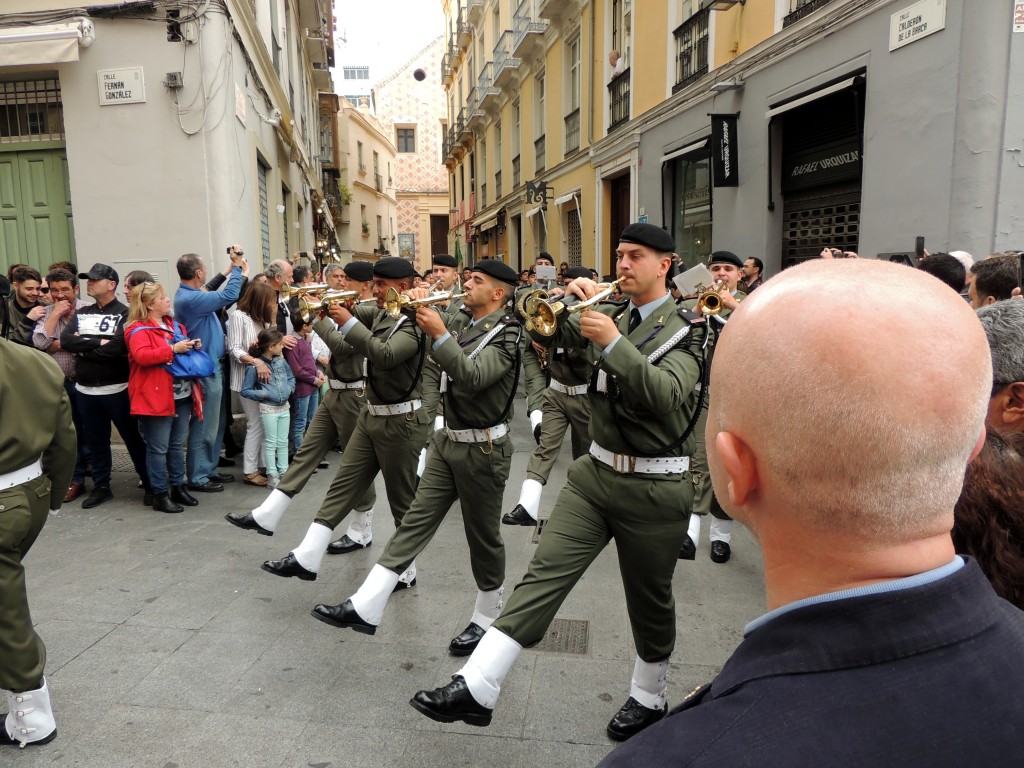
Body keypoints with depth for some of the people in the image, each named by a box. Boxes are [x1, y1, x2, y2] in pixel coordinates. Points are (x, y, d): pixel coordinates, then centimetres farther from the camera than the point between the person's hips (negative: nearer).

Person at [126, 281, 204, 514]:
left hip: (182, 395, 8)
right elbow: (141, 356, -25)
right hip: (157, 397, -8)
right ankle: (160, 495, 8)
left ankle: (178, 487, 25)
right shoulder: (138, 329, -9)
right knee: (158, 448, -1)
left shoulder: (174, 324, 16)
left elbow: (183, 351, 31)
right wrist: (173, 349, -24)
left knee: (177, 445, 15)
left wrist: (193, 346, 8)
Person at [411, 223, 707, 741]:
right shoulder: (609, 314, 10)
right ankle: (476, 688, -5)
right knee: (544, 573, -5)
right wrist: (570, 299, -11)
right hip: (596, 470, 4)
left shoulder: (686, 329, -6)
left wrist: (612, 343, -31)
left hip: (655, 487, -4)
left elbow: (666, 395, -23)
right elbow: (547, 333, 7)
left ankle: (648, 698, 35)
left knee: (649, 600, 11)